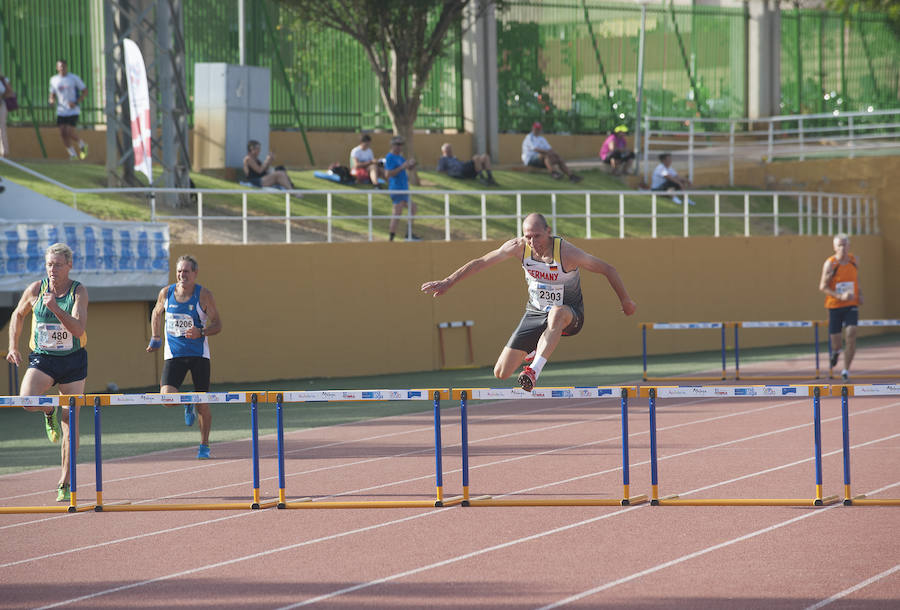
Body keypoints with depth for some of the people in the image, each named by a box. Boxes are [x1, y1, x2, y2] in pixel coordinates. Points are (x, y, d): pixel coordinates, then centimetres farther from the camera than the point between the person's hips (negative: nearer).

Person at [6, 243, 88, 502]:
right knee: (27, 400, -28)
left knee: (70, 424, 0)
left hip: (72, 360, -1)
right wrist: (13, 347, 9)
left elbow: (79, 329, -22)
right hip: (42, 359, 1)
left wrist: (56, 308, -34)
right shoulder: (35, 289, -5)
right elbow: (18, 315, 14)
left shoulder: (78, 291, -10)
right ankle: (50, 411, 10)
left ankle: (65, 484, 10)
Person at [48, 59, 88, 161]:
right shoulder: (53, 80, 7)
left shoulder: (74, 78, -4)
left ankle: (82, 145, 14)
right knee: (62, 133, -3)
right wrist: (52, 100, -7)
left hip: (73, 111, -4)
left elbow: (85, 91, 0)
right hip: (61, 111, 4)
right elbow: (52, 94, 17)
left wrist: (76, 102, -13)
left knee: (69, 132, -13)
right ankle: (72, 154, 10)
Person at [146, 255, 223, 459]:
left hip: (199, 354, -1)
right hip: (174, 354, 2)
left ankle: (204, 446, 18)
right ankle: (187, 404, 21)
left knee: (202, 403, 2)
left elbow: (217, 325, -4)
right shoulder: (166, 293, -1)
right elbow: (157, 313, 20)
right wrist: (155, 338, 14)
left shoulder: (203, 295, -8)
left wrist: (201, 332, -22)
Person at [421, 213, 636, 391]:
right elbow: (481, 262, -1)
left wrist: (625, 300, -4)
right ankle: (535, 351, 33)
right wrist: (448, 282, 2)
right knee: (501, 373, 0)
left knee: (557, 313, -44)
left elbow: (607, 269, -13)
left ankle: (534, 370, -52)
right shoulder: (519, 247, -13)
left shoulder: (567, 253, -24)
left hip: (570, 314, -4)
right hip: (535, 312, 4)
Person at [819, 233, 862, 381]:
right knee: (835, 340, 3)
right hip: (834, 306, -2)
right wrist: (840, 296, -24)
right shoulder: (830, 264, -11)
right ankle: (836, 351, 43)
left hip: (851, 305, 2)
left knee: (851, 333, -18)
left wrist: (859, 294, 8)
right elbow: (823, 287, -12)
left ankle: (846, 369, -10)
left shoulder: (853, 260, 3)